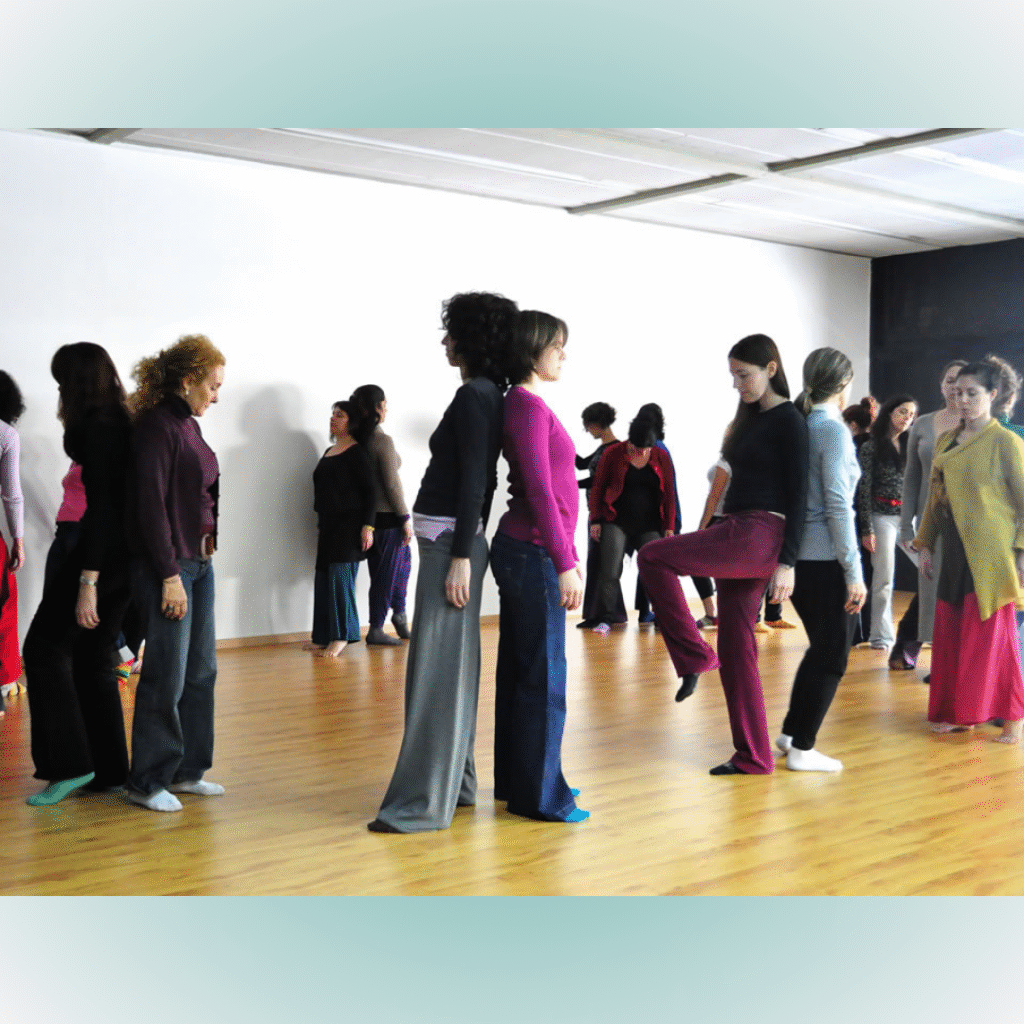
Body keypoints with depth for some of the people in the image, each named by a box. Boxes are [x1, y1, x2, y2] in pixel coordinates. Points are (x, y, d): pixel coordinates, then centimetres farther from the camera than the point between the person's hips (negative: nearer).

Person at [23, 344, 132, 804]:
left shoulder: (97, 426, -16)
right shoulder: (122, 422, 12)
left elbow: (101, 506, -21)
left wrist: (87, 582, -22)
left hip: (102, 551, -9)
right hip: (124, 553, 9)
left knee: (46, 647, 1)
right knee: (94, 657, 13)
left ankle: (71, 765, 2)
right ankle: (108, 770, 17)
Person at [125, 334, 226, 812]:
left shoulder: (187, 424, 13)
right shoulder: (158, 425, -13)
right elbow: (151, 504, -17)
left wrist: (204, 555, 10)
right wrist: (170, 575, -18)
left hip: (199, 562, 9)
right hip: (168, 566, -9)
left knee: (201, 670, 12)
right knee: (167, 676, -2)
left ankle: (186, 770, 24)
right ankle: (147, 782, 11)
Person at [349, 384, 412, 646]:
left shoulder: (357, 440, 6)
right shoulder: (383, 441, -17)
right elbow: (392, 485, -17)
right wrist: (405, 519, -10)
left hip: (368, 515, 8)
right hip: (386, 516, -8)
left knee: (403, 558, 23)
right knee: (386, 573, 1)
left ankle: (399, 612, 26)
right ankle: (376, 630, 7)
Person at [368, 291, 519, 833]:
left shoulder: (475, 396, -13)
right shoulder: (485, 395, 15)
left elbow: (474, 481, -19)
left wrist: (461, 556, -21)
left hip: (449, 543, -10)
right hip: (450, 541, 10)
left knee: (436, 670, -7)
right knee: (452, 666, 14)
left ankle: (423, 802, -2)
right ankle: (456, 783, 23)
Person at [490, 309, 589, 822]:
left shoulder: (525, 404, 14)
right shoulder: (529, 405, -14)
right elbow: (540, 491, -19)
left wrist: (566, 554, 19)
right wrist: (564, 563, -17)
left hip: (524, 551, 10)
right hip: (534, 554, -10)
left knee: (519, 672, 15)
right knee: (543, 677, -2)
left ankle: (518, 780, 25)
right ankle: (539, 795, 8)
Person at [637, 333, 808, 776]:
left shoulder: (789, 421, -7)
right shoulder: (751, 418, 18)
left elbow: (797, 494, -13)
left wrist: (787, 561, -19)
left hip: (759, 536, -9)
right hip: (737, 537, 9)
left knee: (652, 557, -15)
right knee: (736, 647, 8)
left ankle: (693, 655, -4)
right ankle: (754, 756, 14)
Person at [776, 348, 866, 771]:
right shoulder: (834, 430, -12)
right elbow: (837, 506, -16)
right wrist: (854, 572, -14)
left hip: (797, 554, 8)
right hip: (826, 559, -8)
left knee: (822, 648, 20)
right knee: (831, 656, 4)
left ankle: (791, 732, 26)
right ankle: (802, 748, 8)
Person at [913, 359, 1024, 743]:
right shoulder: (945, 441, 11)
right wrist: (925, 544, 13)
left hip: (990, 553, -6)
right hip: (955, 552, 6)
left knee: (992, 632, -3)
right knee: (950, 632, 8)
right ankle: (957, 712, 20)